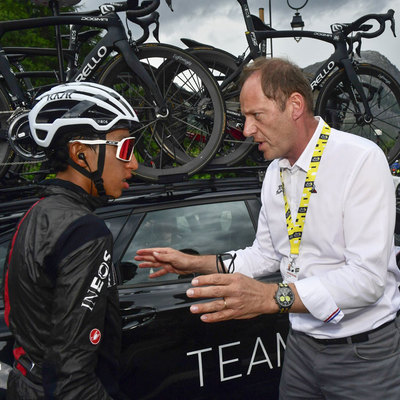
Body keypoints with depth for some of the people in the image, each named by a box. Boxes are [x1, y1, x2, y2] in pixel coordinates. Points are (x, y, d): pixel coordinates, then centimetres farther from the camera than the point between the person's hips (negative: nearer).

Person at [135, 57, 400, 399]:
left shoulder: (362, 159, -20)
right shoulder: (276, 172, 5)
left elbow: (367, 278, -27)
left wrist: (271, 297, -35)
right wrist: (193, 264, 6)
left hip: (363, 352, -6)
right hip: (302, 344, 7)